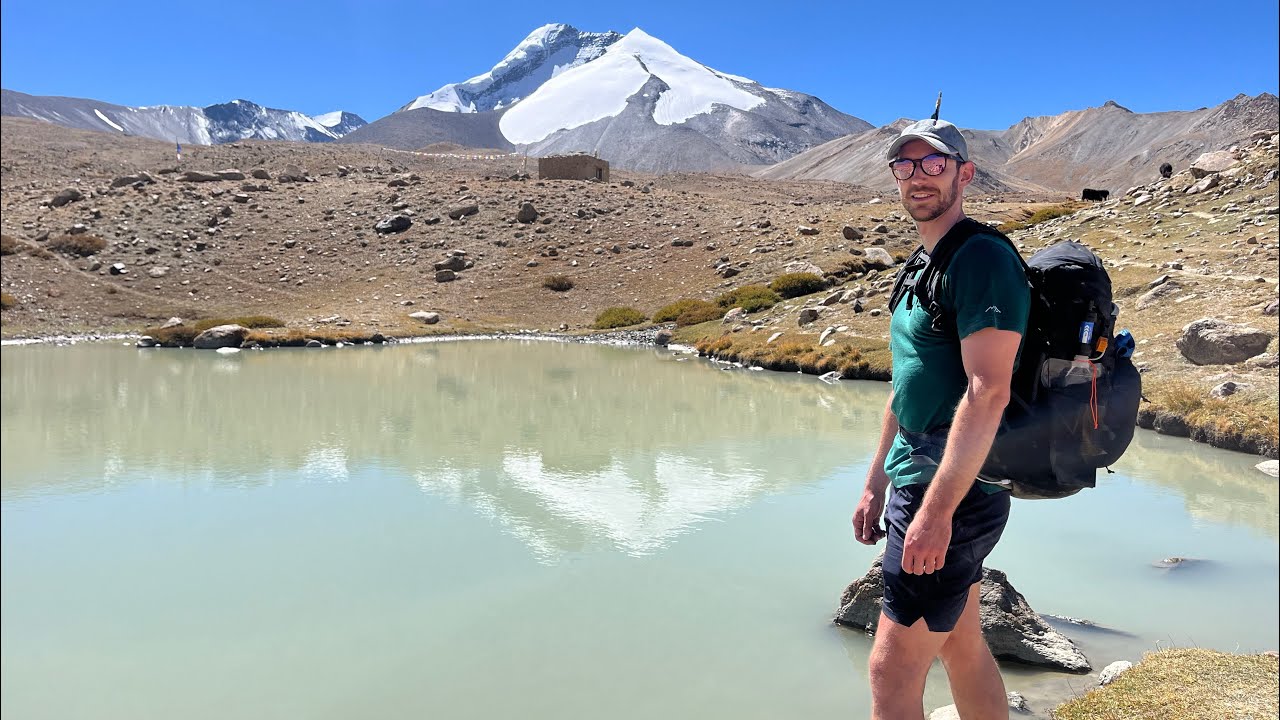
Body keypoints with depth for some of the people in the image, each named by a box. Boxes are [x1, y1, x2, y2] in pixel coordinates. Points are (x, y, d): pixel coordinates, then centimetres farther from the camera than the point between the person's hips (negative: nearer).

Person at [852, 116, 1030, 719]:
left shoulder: (982, 258, -16)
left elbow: (988, 393, -24)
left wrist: (936, 511, -26)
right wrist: (876, 483, 19)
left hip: (954, 492, -10)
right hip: (920, 483, 10)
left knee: (893, 669, -3)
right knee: (961, 645, 20)